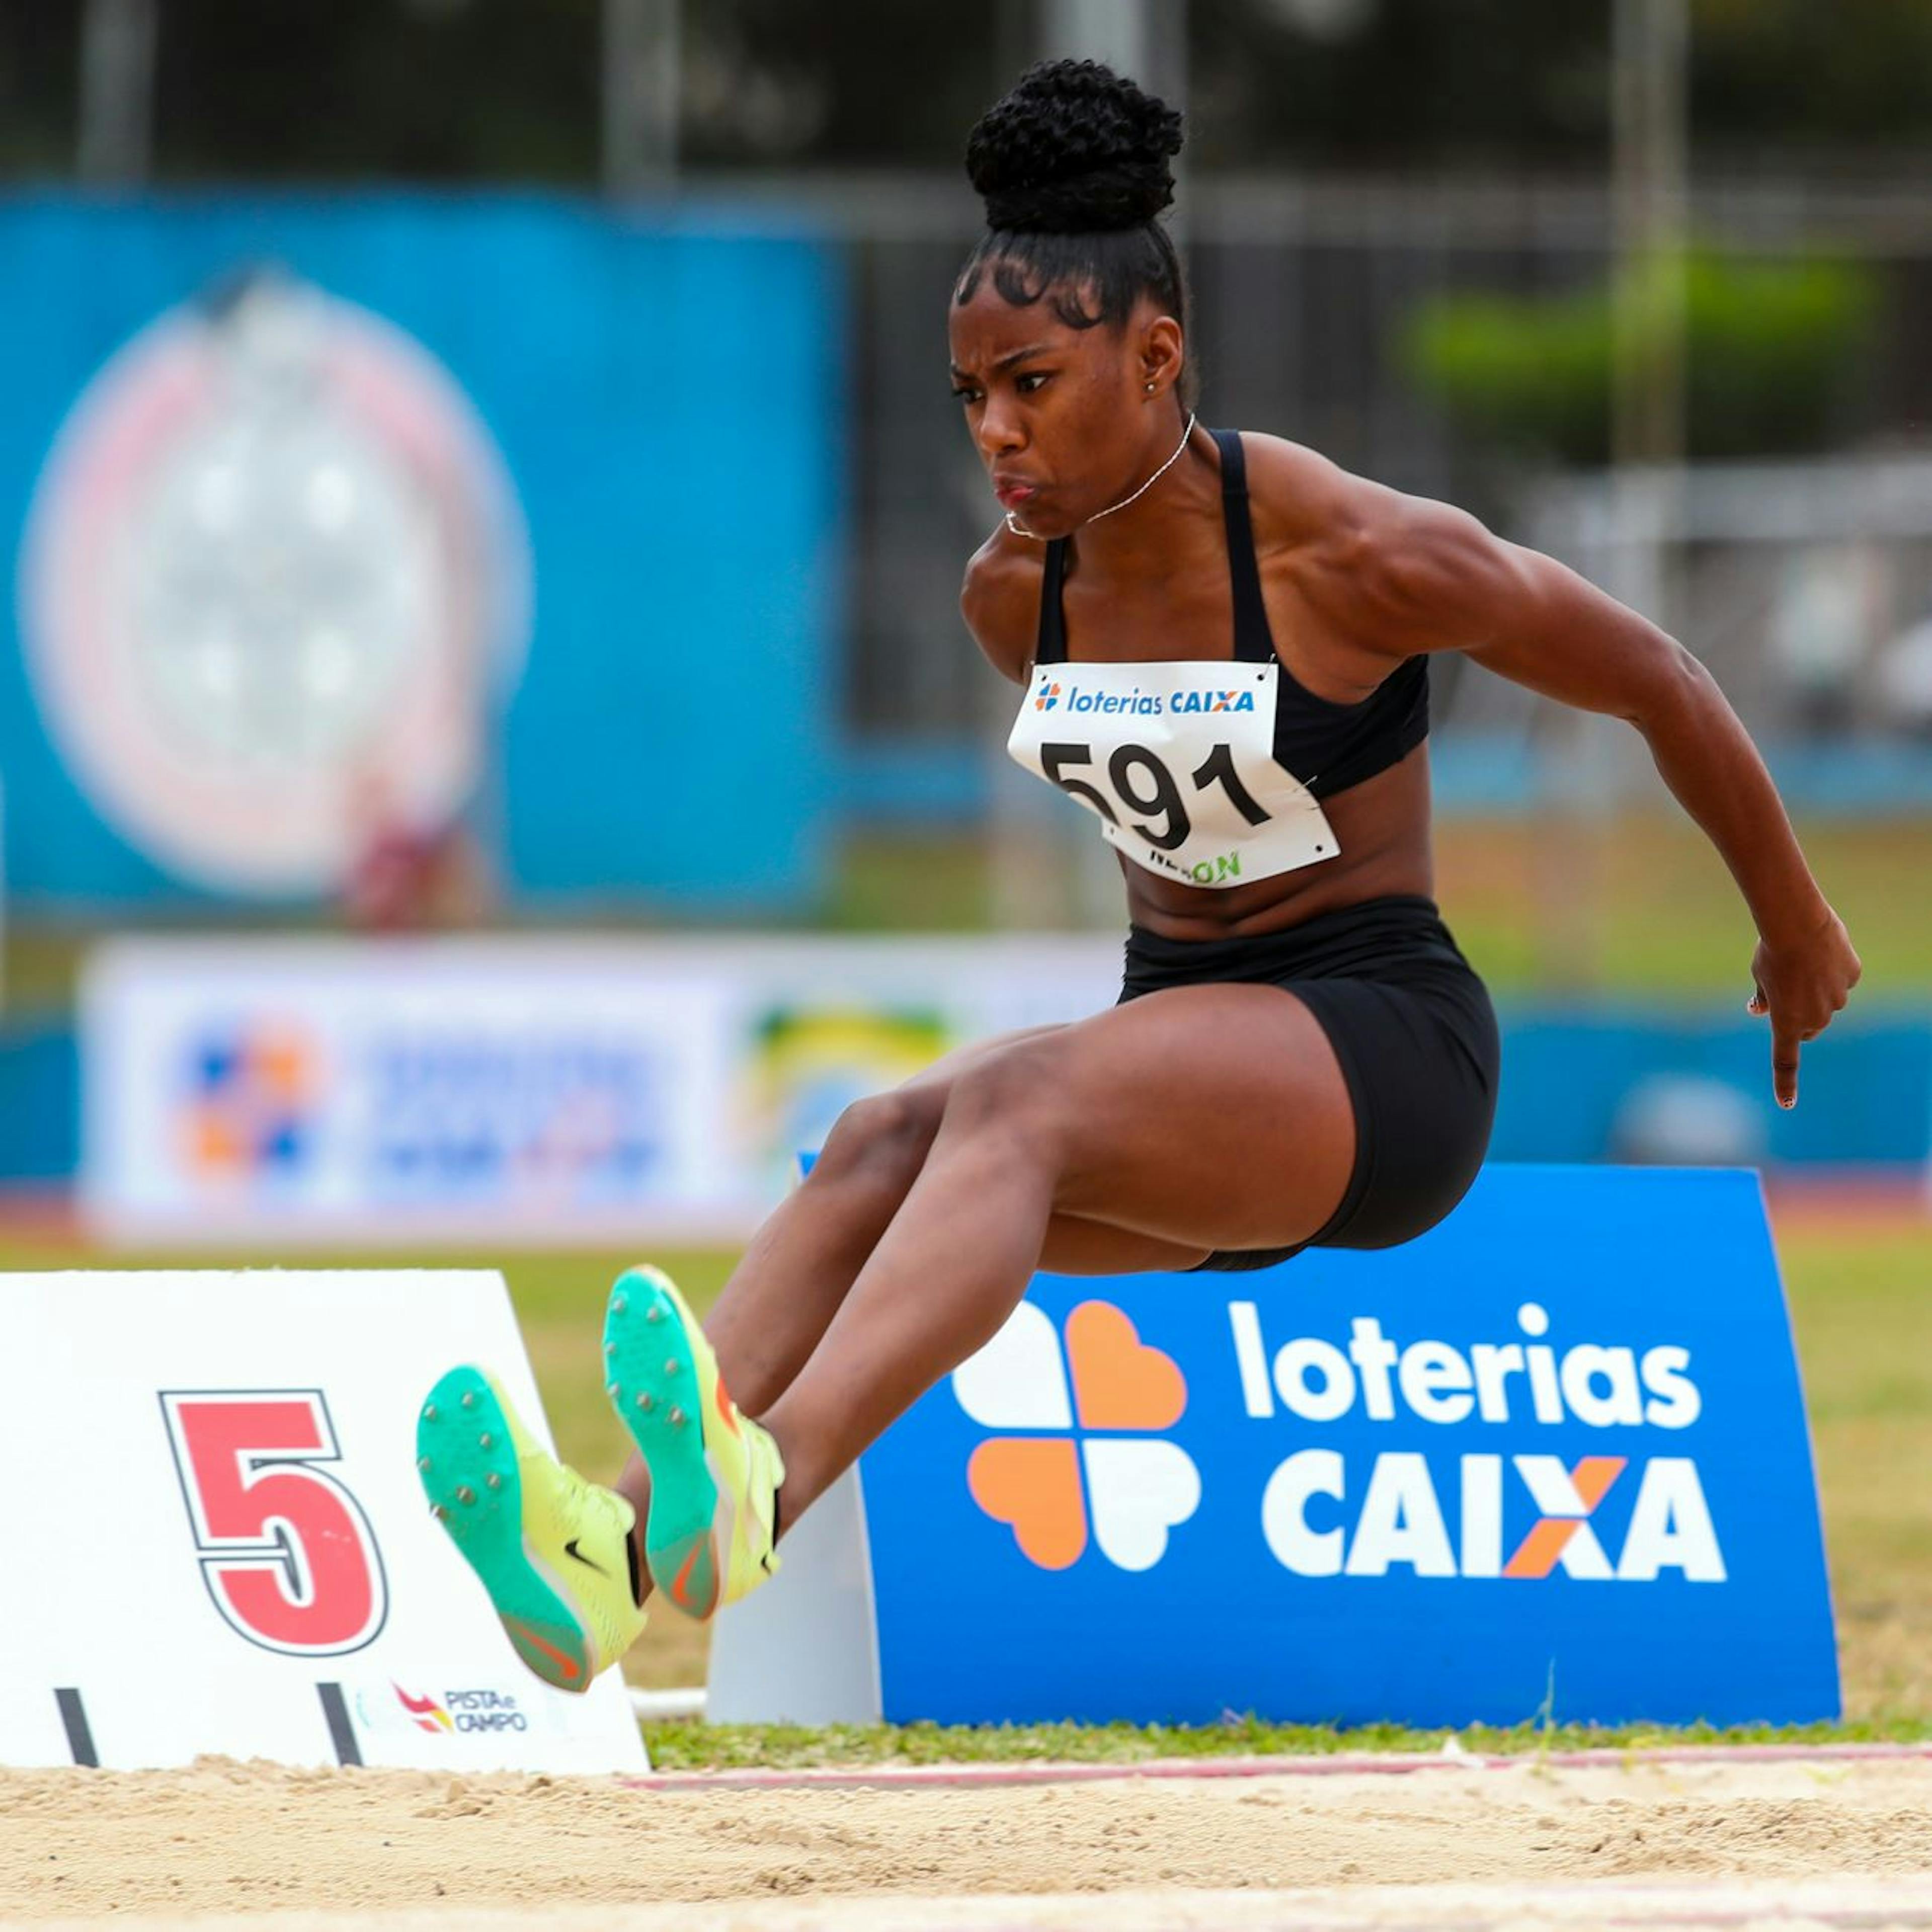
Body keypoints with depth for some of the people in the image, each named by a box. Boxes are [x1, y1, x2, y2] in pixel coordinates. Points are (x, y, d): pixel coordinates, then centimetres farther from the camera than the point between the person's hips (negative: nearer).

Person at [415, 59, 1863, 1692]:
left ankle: (762, 1481, -60)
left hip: (1388, 1053, -6)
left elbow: (1663, 687, -1)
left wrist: (1798, 936, 12)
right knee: (880, 1146, -25)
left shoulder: (1358, 558, -14)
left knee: (1012, 1100, -35)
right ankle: (613, 1556, -47)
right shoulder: (1018, 595, 5)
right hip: (1181, 1018, 6)